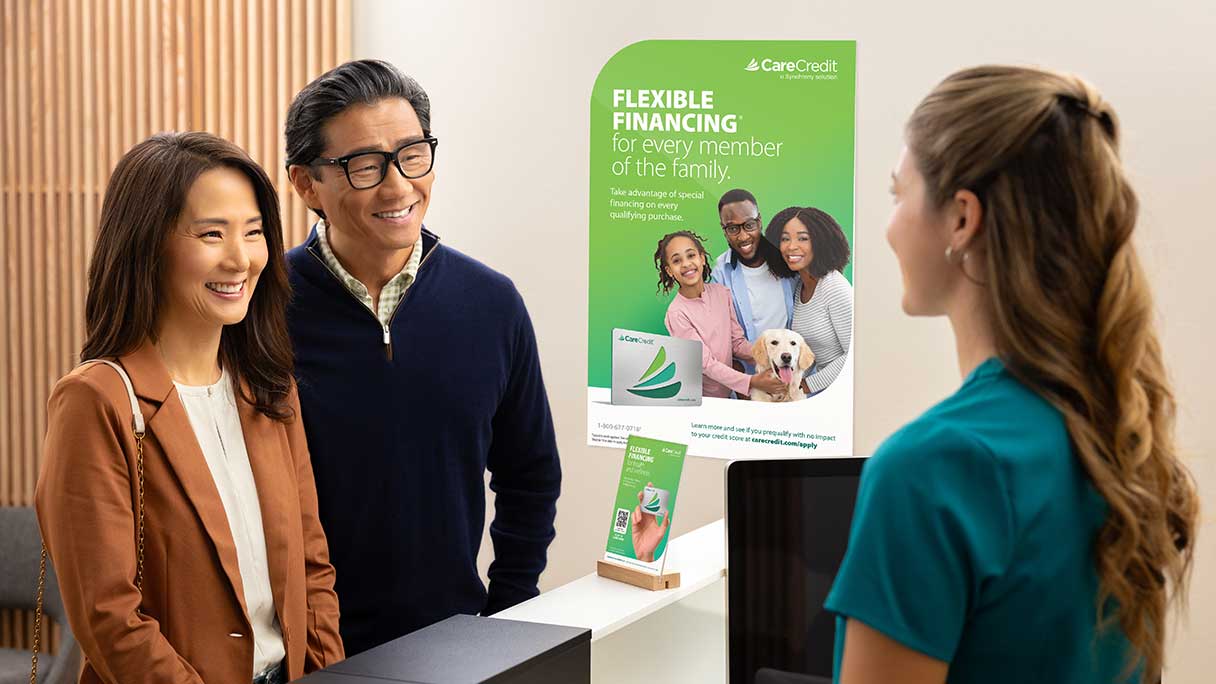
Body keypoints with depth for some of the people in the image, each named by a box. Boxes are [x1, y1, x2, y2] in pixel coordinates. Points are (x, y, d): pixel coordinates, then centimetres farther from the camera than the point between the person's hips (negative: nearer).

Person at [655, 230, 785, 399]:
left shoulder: (721, 293, 2)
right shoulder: (677, 314, -14)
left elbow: (737, 342, 7)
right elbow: (706, 363, -16)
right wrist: (752, 382, -24)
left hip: (727, 393, 5)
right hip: (695, 399, -5)